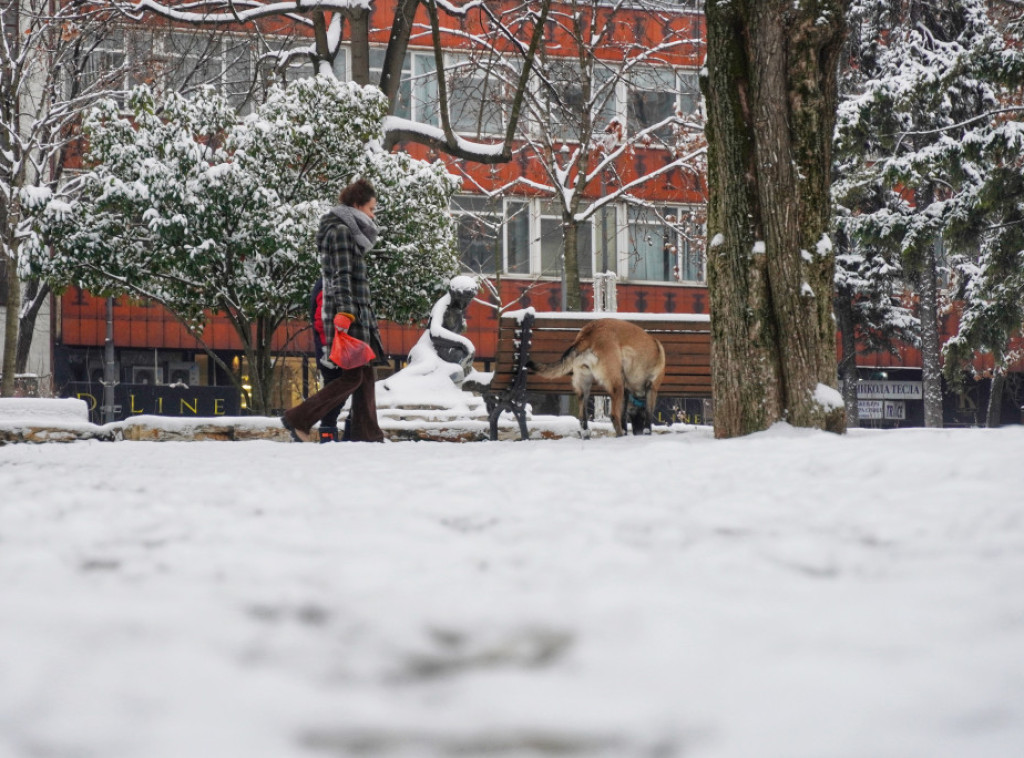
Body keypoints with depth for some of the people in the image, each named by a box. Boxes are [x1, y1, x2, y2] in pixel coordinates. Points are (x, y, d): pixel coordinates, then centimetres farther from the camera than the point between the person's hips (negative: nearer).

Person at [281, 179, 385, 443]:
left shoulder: (351, 232, 21)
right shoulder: (340, 230, -8)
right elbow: (341, 275, -18)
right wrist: (345, 311, -27)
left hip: (358, 313, 10)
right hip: (347, 315, -10)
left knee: (365, 375, 7)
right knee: (352, 377, -10)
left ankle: (368, 435, 7)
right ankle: (298, 419, -8)